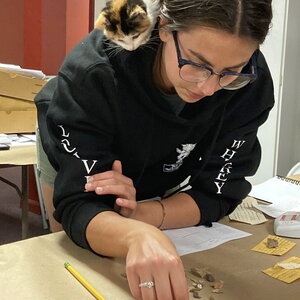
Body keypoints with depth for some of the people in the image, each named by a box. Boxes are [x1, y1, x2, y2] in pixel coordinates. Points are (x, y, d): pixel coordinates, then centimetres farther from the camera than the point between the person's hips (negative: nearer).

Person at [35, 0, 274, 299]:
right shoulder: (94, 70, -41)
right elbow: (78, 206, -44)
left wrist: (143, 213, -43)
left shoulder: (250, 83, -32)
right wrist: (138, 235, -65)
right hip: (74, 160, -1)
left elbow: (216, 192, -26)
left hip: (158, 179, 2)